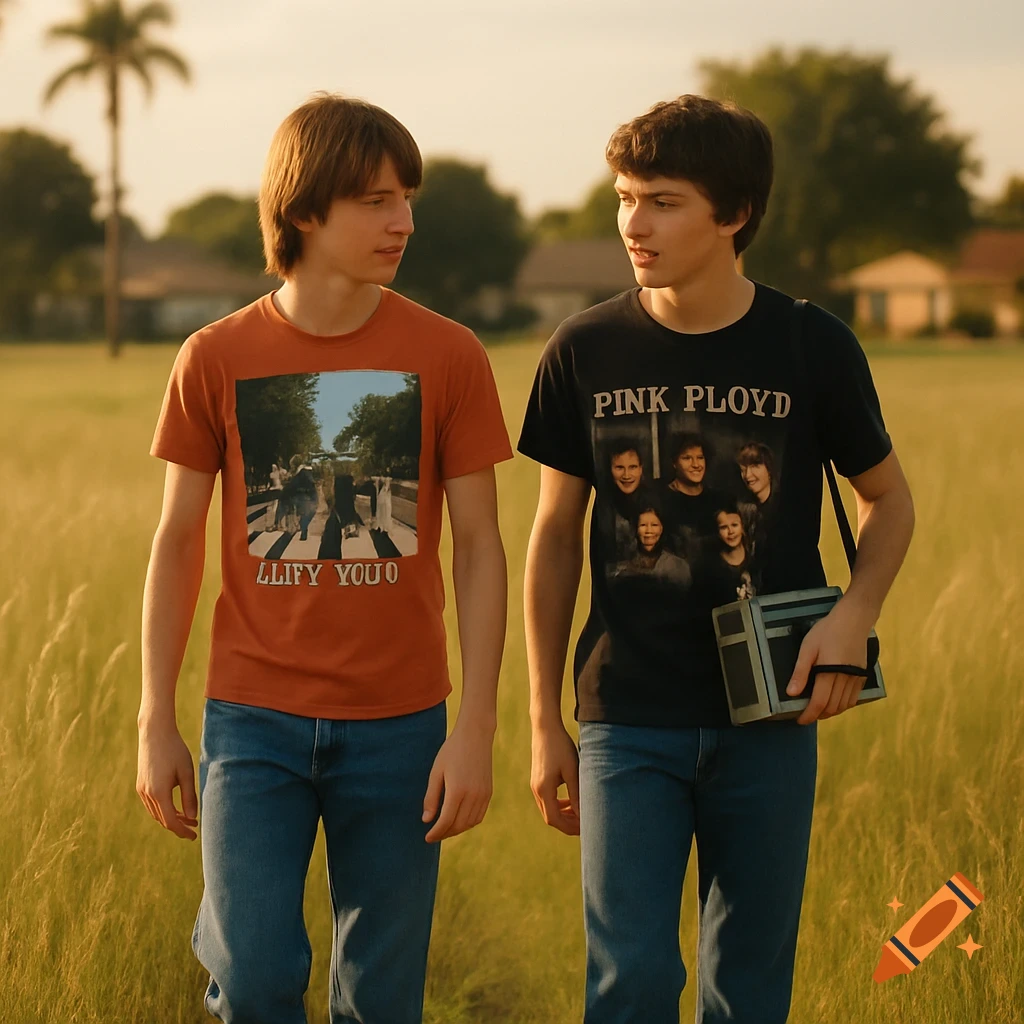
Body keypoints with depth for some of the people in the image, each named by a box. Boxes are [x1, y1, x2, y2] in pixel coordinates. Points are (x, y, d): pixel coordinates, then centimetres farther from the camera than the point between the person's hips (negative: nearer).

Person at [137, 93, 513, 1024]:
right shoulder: (216, 359, 0)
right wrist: (156, 723, 4)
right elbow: (178, 541, 6)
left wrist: (475, 731, -7)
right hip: (254, 722, 0)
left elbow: (479, 545, -1)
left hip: (397, 726, 1)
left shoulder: (446, 356, -2)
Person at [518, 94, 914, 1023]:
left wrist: (855, 613, -11)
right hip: (627, 719, 0)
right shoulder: (586, 353, -2)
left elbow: (887, 499, 9)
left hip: (769, 717, 0)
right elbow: (555, 536, 6)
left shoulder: (811, 347, -4)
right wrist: (544, 721, 5)